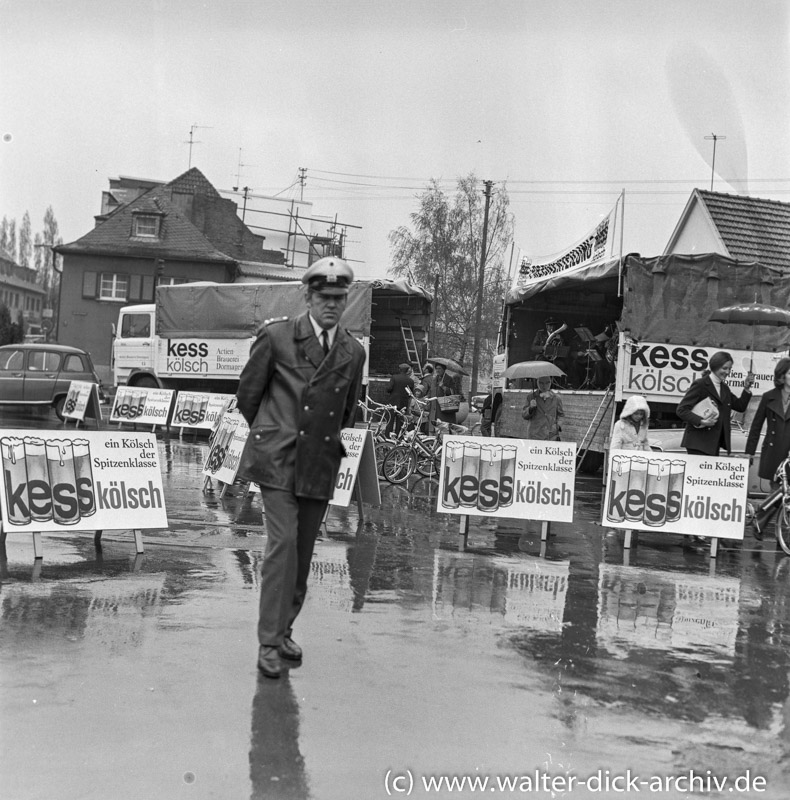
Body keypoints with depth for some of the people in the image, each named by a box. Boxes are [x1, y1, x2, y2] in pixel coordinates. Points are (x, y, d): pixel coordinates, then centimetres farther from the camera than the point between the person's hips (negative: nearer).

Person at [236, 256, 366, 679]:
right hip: (278, 459, -4)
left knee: (303, 551, 8)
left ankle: (284, 631, 24)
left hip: (320, 465, 4)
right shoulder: (277, 336, -3)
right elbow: (247, 393, 8)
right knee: (283, 543, -11)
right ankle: (268, 641, -2)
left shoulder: (354, 352, 8)